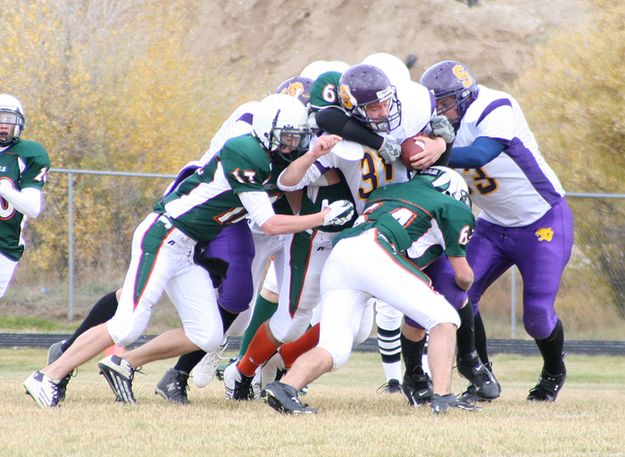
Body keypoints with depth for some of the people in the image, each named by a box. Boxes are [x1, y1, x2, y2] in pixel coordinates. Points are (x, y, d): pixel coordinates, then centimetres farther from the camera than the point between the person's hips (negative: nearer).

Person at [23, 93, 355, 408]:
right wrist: (323, 218, -12)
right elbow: (269, 224, -16)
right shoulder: (245, 155, -17)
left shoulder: (267, 161, 12)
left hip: (187, 250, 10)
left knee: (207, 336, 4)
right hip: (163, 237, -10)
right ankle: (48, 376, -8)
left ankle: (123, 364, 12)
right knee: (127, 327, -16)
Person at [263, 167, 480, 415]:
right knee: (444, 320, 3)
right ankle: (442, 396, -12)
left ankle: (285, 386, -25)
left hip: (336, 257, 6)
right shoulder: (450, 206, 21)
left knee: (334, 350, 1)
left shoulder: (383, 193, 37)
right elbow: (463, 277, 24)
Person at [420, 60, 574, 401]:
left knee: (537, 313, -8)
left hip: (544, 223, -7)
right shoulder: (447, 124, -3)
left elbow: (479, 155, -41)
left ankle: (554, 373, 24)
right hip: (494, 227, 7)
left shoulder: (495, 110, -25)